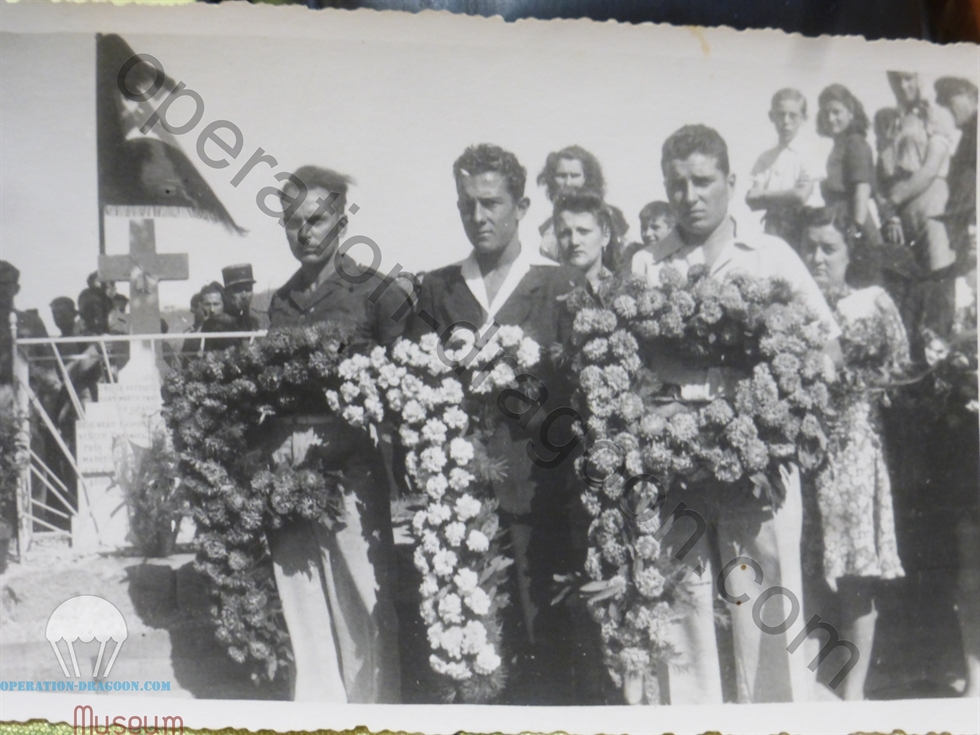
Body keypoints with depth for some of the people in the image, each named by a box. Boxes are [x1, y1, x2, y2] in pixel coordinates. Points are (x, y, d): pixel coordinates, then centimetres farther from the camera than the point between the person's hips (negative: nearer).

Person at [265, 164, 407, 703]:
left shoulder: (375, 292, -1)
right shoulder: (281, 303, 17)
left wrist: (319, 436, -12)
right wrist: (278, 438, 5)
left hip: (351, 471, -5)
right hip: (289, 478, 5)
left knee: (363, 613, -4)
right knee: (304, 615, 8)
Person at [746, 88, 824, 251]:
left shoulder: (806, 155, -4)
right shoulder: (765, 158, 9)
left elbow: (802, 195, -14)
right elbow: (751, 200, 0)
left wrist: (767, 196, -3)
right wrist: (787, 197, -13)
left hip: (798, 232, -4)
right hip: (772, 234, 4)